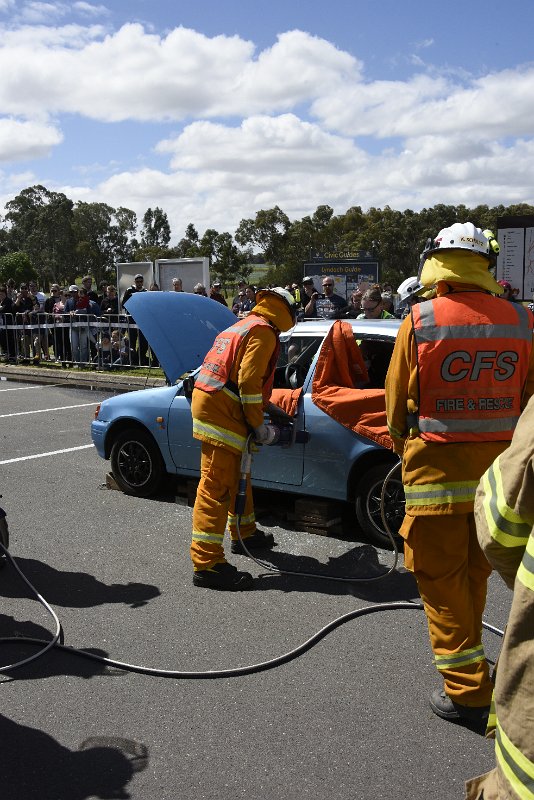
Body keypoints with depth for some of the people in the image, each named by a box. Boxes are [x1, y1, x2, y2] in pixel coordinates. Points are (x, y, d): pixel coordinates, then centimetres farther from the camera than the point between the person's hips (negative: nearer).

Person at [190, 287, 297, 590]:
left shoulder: (242, 326, 23)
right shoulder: (263, 332, -8)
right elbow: (249, 381, -18)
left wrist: (263, 411, 31)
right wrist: (258, 424, -11)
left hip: (209, 402, 10)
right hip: (221, 410, -10)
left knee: (236, 475, 24)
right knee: (216, 485, -12)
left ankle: (244, 533, 41)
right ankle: (207, 562, -12)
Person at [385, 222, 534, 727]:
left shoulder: (420, 321, -12)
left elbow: (397, 400, -3)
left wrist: (402, 446, 16)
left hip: (437, 467, -4)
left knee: (441, 576, 7)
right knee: (475, 571, 22)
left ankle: (467, 690, 12)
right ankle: (465, 650, 42)